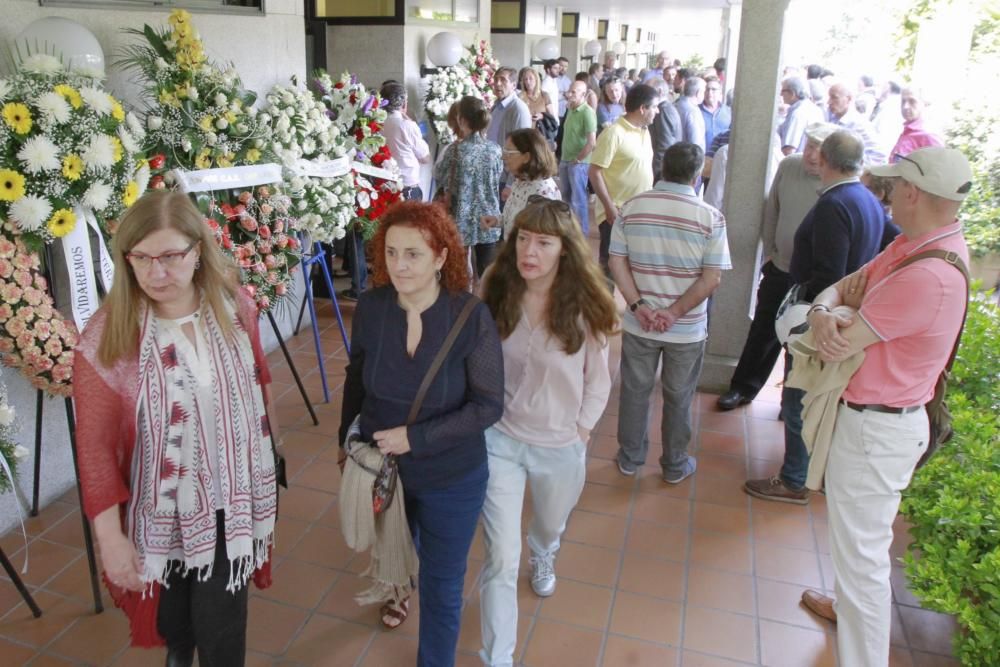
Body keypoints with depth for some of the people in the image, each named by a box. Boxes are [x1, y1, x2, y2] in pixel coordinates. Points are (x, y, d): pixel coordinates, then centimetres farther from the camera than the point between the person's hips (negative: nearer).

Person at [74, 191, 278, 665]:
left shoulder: (236, 308, -9)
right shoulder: (106, 340, -19)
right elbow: (96, 447, -14)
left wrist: (262, 479, 14)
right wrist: (110, 537, -12)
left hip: (229, 501, 2)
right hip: (158, 511, -1)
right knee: (171, 619, 23)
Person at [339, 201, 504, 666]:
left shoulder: (472, 317, -24)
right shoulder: (370, 307, -15)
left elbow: (488, 405, -19)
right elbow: (355, 380, 2)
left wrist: (416, 437, -25)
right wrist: (347, 439, 12)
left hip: (452, 477, -3)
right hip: (381, 466, 4)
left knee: (441, 587, 14)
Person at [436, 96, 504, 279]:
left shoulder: (455, 150, -13)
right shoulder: (495, 150, -3)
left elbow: (439, 175, 2)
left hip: (462, 220, -3)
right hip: (488, 219, 3)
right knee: (487, 271, 11)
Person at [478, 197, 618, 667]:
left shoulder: (586, 308, -16)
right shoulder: (494, 295, -12)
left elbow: (598, 381, -3)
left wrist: (581, 429, -4)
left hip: (560, 447, 1)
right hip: (499, 440, -1)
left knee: (550, 526, 30)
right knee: (501, 558, -2)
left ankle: (542, 556, 68)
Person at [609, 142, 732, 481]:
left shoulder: (631, 208, -7)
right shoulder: (711, 217, -13)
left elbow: (617, 261, -7)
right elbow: (712, 278, -15)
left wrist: (638, 306, -9)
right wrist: (674, 313, -13)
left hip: (638, 325, 2)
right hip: (688, 329, -1)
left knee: (635, 391, 19)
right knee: (678, 398, 16)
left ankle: (629, 457, 35)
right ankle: (675, 465, 34)